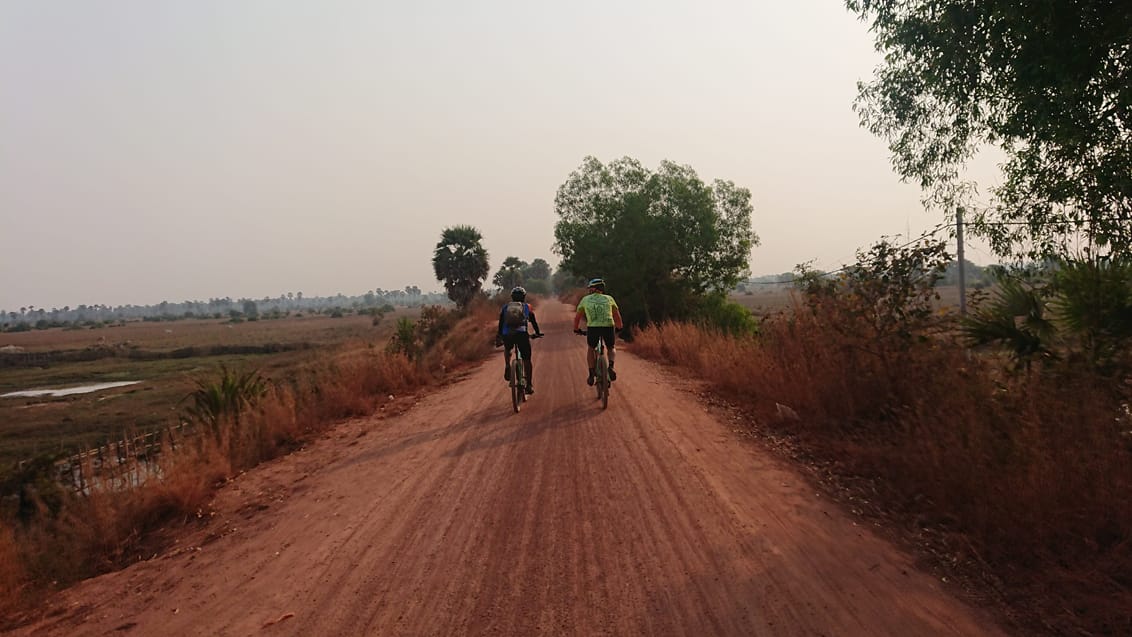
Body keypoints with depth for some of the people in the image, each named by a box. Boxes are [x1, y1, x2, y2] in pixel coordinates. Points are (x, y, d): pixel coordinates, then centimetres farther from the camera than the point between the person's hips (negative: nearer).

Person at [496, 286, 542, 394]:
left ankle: (507, 366, 12)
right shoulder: (527, 307, 21)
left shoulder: (505, 307, 23)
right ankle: (529, 385, 9)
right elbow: (534, 321, 28)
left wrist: (499, 337, 35)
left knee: (507, 349, 35)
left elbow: (501, 323, 25)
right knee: (526, 359, 11)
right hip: (522, 334, -2)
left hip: (507, 335, 2)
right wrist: (538, 333, 43)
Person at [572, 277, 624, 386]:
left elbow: (577, 317, 23)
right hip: (609, 327, 0)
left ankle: (591, 375, 18)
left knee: (591, 350, 26)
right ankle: (611, 367, 2)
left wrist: (576, 329, 39)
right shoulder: (609, 298, 19)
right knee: (611, 349, 27)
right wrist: (619, 328, 43)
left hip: (592, 328, 0)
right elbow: (617, 316, 27)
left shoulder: (585, 299, 17)